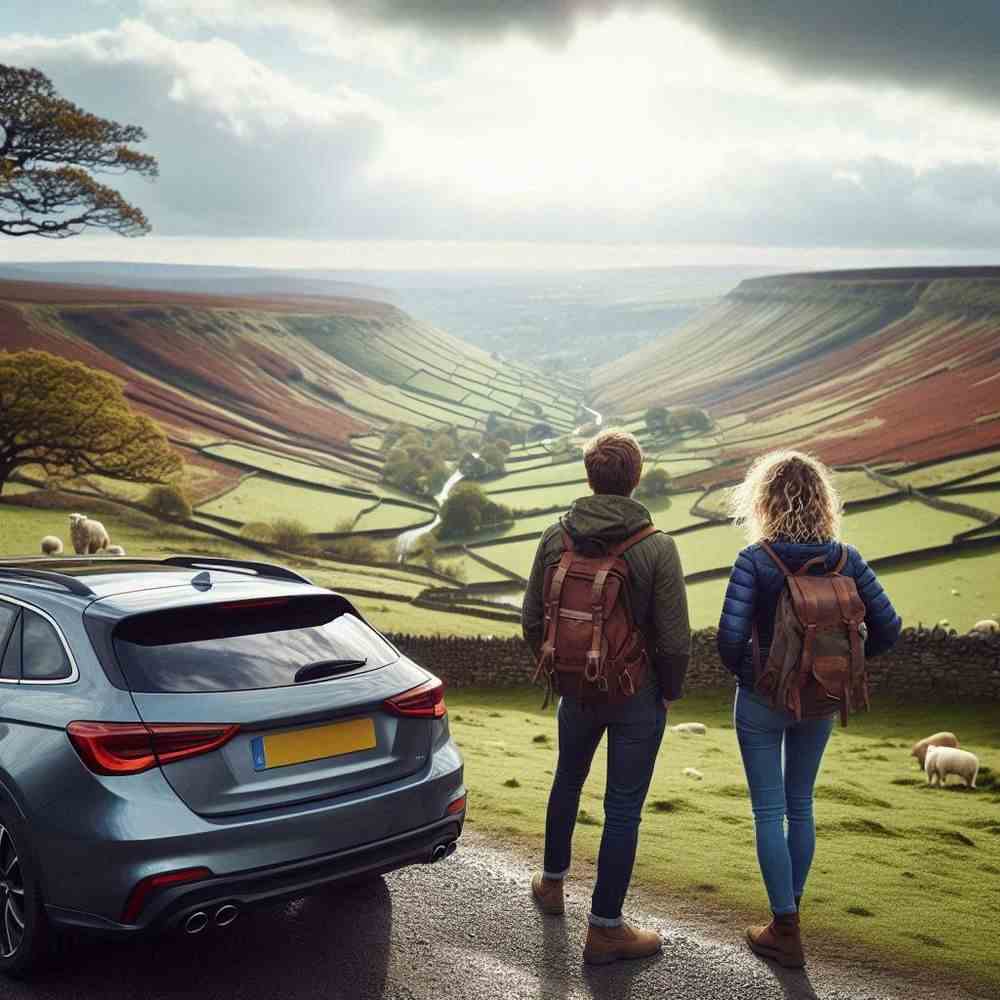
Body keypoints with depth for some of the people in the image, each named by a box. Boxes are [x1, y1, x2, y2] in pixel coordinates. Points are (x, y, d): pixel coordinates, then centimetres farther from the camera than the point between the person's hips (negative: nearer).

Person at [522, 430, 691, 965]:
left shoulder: (555, 538, -6)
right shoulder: (656, 547, -18)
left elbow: (532, 621, 1)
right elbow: (675, 639, -17)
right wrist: (668, 691, 0)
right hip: (637, 697, -4)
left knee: (568, 781, 27)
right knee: (623, 809, 6)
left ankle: (552, 882, 45)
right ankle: (605, 928, 16)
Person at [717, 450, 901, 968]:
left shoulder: (755, 560, -18)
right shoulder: (846, 559, -7)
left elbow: (729, 637, -24)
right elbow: (887, 629, -5)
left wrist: (743, 669, -4)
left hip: (763, 701, -4)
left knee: (769, 811, 7)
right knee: (800, 807, 19)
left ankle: (786, 930, 12)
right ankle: (790, 910, 32)